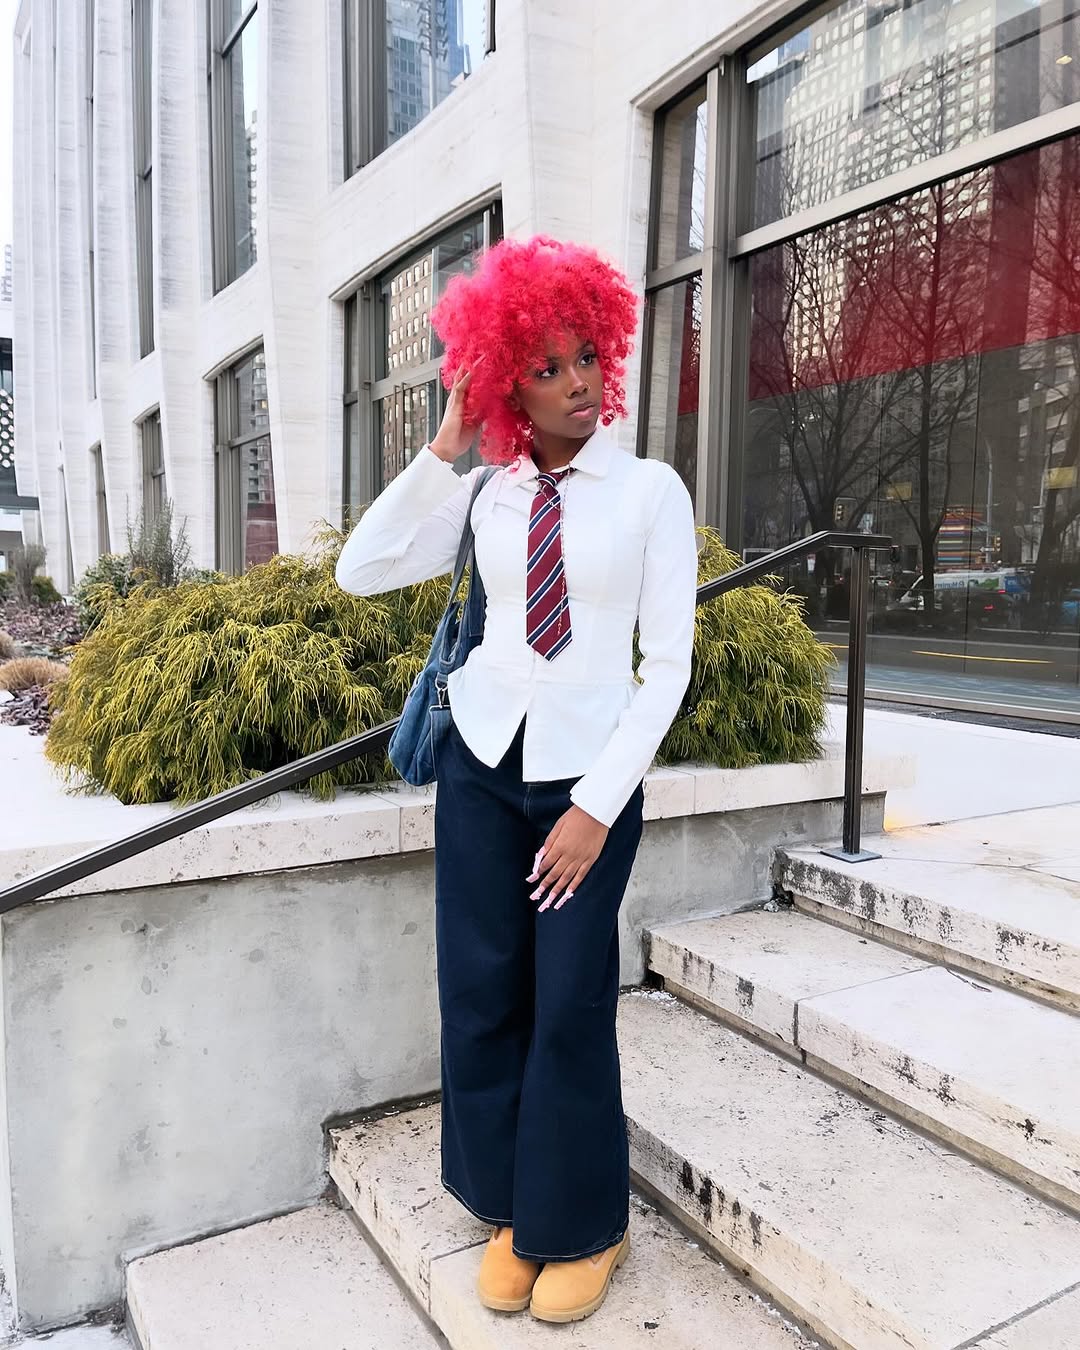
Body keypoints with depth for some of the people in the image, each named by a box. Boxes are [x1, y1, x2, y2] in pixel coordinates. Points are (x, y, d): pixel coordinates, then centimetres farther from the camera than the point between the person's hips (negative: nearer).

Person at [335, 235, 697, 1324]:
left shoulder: (651, 490, -3)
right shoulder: (485, 496, 5)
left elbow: (667, 663, -6)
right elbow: (360, 571, -3)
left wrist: (598, 807, -11)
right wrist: (445, 449, -6)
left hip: (592, 774, -3)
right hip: (482, 763, 3)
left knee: (570, 1007, 3)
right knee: (481, 995, 8)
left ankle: (581, 1227, 29)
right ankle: (513, 1212, 31)